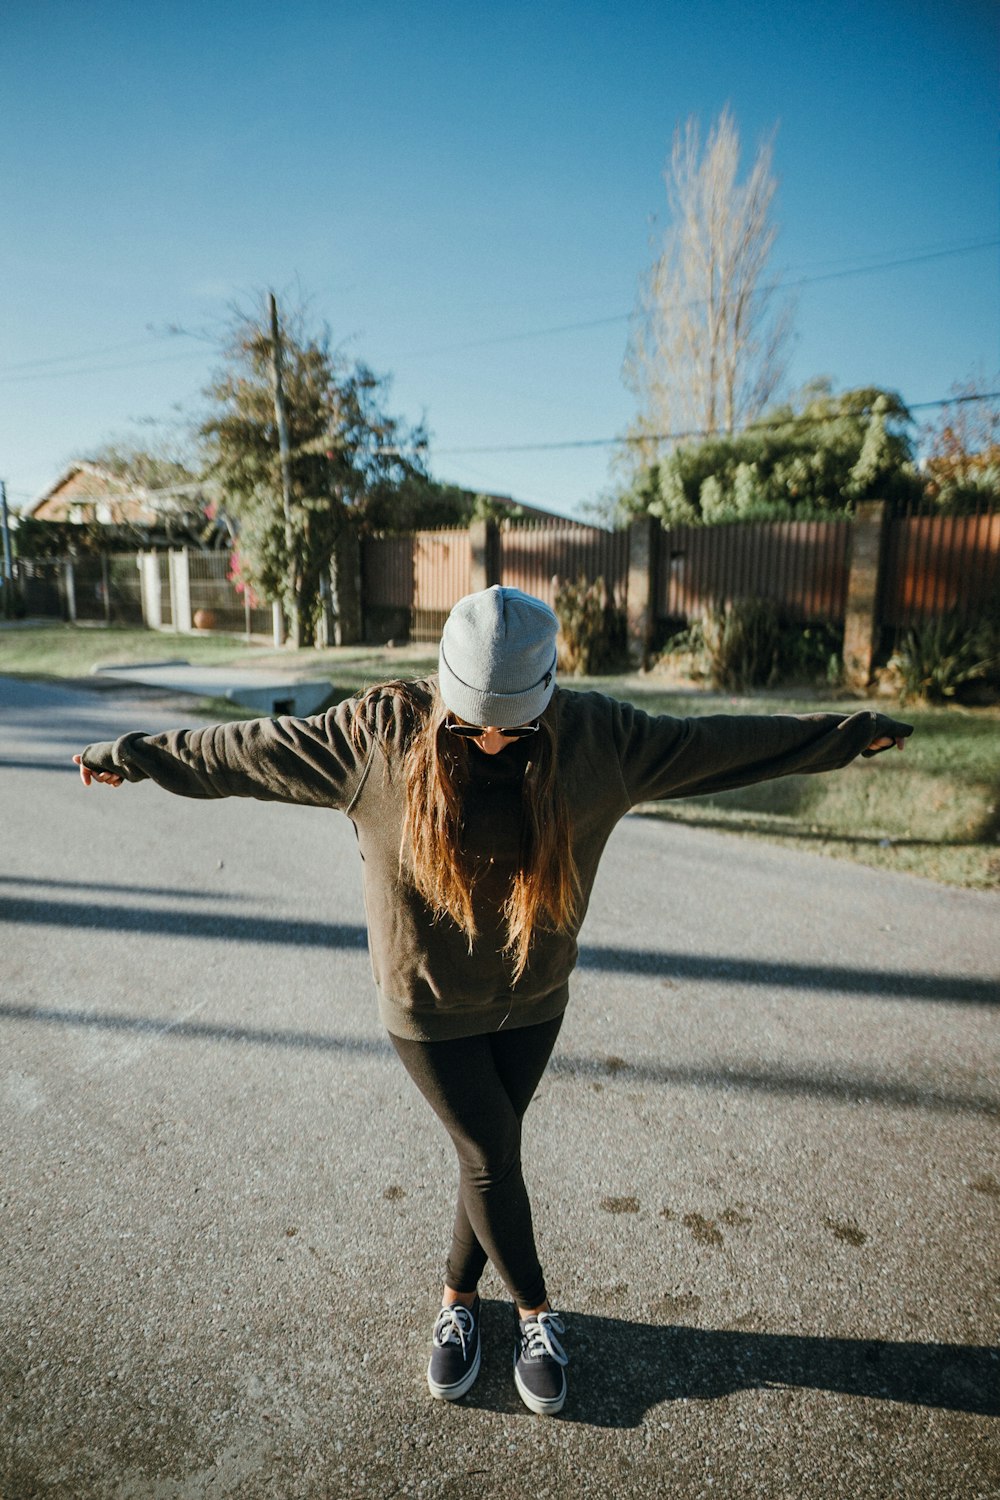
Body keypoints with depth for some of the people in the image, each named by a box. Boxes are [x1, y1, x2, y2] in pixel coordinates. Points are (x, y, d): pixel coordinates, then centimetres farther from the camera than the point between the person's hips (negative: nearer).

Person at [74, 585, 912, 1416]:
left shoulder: (596, 738, -14)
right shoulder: (380, 733, -18)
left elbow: (718, 743, -6)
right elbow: (251, 751, -8)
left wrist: (847, 735, 0)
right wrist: (134, 757, 0)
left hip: (532, 1000, 2)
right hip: (428, 1003, -2)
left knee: (491, 1154, 15)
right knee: (492, 1159, 5)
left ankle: (459, 1299, 43)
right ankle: (537, 1313, 34)